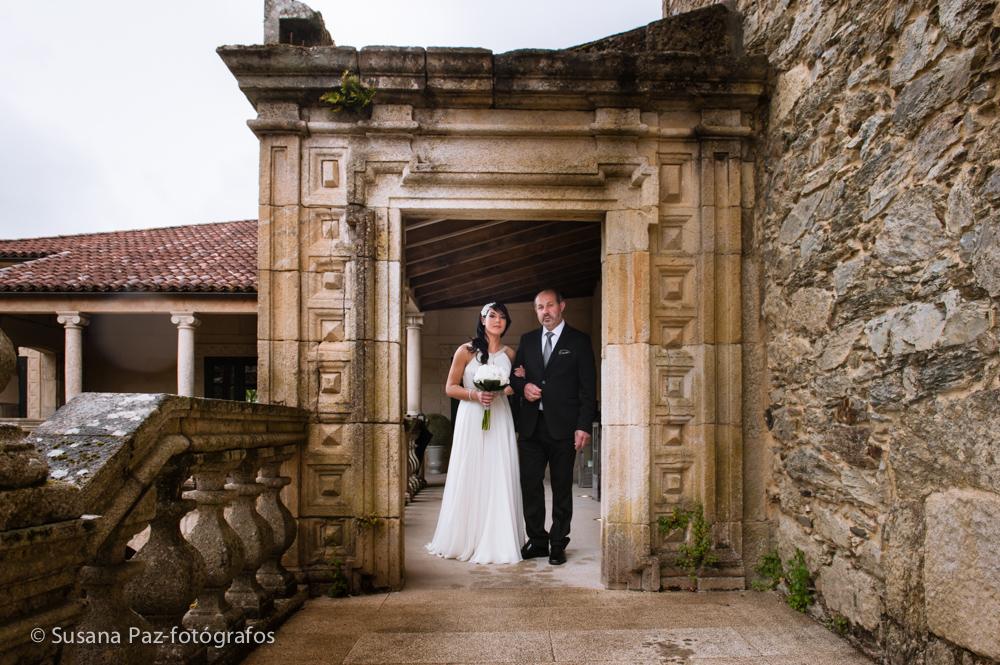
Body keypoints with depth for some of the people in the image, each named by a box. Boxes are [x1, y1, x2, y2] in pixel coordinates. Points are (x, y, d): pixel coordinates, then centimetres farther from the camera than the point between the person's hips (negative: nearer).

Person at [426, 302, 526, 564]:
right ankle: (465, 540, 13)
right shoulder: (466, 351, 0)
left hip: (500, 420, 3)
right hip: (471, 419, -3)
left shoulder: (510, 354, 11)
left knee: (499, 480, 2)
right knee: (469, 479, 0)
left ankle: (497, 543, 11)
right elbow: (450, 387, -1)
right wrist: (475, 395, -15)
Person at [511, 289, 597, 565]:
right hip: (531, 425, 4)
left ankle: (558, 544, 17)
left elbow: (588, 387, -3)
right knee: (530, 485, 6)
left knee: (562, 488, 5)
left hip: (563, 427, -3)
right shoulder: (527, 340, 13)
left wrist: (584, 426, -10)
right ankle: (537, 540, 20)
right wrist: (523, 386, -5)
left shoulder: (579, 341, 1)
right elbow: (515, 375, 18)